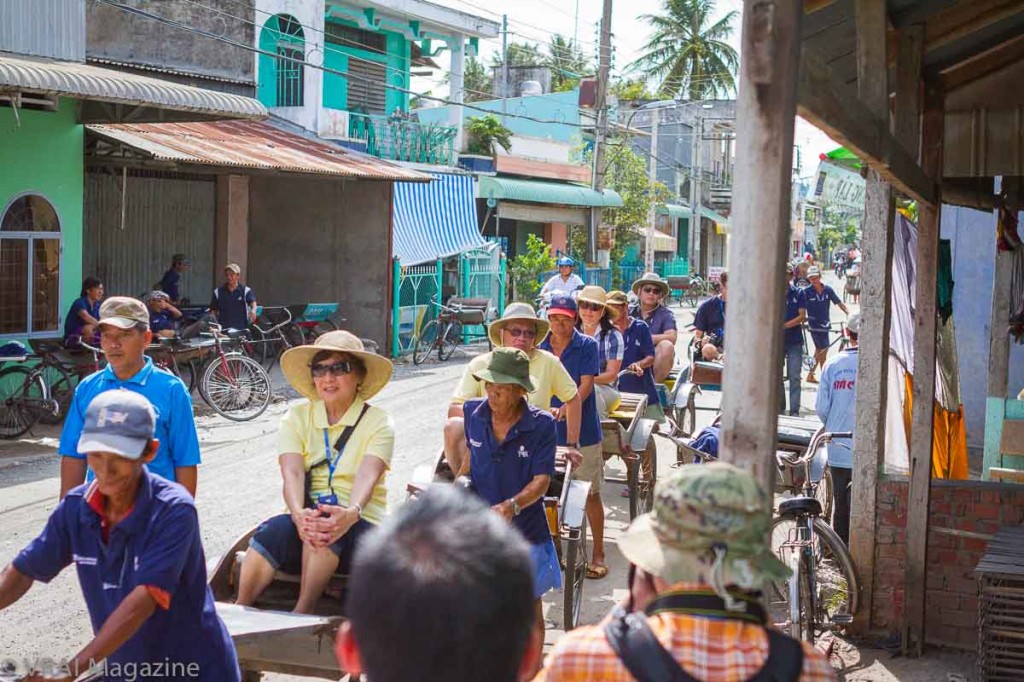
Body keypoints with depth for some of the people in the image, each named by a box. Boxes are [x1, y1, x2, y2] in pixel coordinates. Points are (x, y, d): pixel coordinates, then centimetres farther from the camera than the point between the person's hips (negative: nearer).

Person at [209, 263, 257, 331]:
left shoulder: (246, 291, 4)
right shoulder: (218, 292, 10)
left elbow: (253, 303, -12)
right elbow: (213, 311, 14)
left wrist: (253, 310, -35)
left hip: (241, 329, -1)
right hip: (223, 330, 1)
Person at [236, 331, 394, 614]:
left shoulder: (378, 422, 2)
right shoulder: (297, 416, 10)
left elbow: (367, 475, -17)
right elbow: (292, 472, -8)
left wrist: (350, 513, -40)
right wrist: (299, 514, -31)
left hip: (361, 527, -2)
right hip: (305, 520, 2)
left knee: (326, 524, -36)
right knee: (274, 530, -33)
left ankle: (301, 614, -29)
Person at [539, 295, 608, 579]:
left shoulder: (587, 346, -5)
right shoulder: (540, 347, 5)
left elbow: (586, 385, -13)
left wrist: (564, 410, -28)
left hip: (582, 430, -3)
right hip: (547, 429, 3)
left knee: (590, 493, 1)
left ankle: (598, 554, 10)